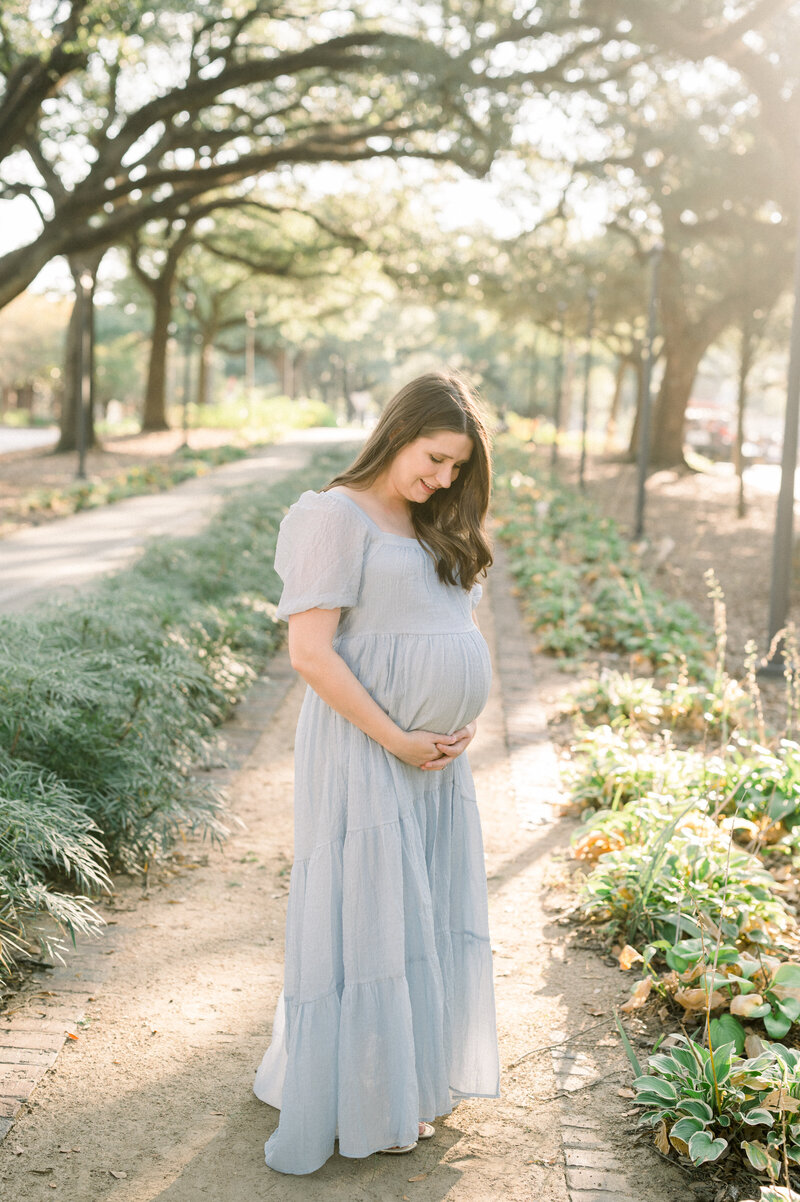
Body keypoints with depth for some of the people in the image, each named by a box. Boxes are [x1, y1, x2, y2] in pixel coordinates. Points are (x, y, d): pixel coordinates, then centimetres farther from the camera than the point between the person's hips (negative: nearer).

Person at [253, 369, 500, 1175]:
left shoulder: (432, 528, 13)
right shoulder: (338, 516, -12)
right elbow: (310, 652, -18)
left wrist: (464, 724, 3)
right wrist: (397, 741, -16)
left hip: (438, 756, 8)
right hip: (366, 751, -8)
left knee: (427, 915, 15)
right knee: (367, 916, 3)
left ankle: (411, 1079, 32)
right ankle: (362, 1104, 20)